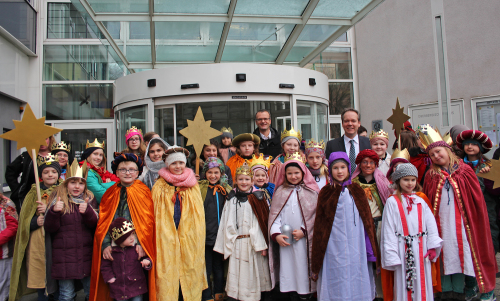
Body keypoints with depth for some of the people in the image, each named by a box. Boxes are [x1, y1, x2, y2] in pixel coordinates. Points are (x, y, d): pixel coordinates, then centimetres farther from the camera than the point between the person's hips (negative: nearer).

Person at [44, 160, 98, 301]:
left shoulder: (90, 199, 6)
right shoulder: (57, 199, 1)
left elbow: (96, 225, -4)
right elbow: (49, 229, -4)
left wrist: (87, 211, -23)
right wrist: (54, 211, -22)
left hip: (87, 254, 2)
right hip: (64, 255, -2)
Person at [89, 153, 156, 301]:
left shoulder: (143, 192, 4)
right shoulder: (111, 194, 11)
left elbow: (147, 221, -3)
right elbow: (102, 222, 5)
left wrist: (141, 243, -16)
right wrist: (105, 245, -9)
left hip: (136, 250, -2)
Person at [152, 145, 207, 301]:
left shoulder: (193, 185, 9)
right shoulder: (160, 186, 4)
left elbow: (199, 216, 13)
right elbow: (155, 216, 4)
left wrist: (197, 238, 6)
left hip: (189, 240, 2)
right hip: (167, 240, -1)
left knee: (190, 276, 4)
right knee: (167, 278, 0)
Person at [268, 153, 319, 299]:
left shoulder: (311, 192, 2)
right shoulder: (280, 192, 7)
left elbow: (316, 215, -1)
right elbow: (274, 214, 4)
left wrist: (304, 231, -11)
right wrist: (276, 234, -8)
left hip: (305, 239, -2)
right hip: (285, 239, 2)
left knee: (303, 270, 0)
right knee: (288, 270, 7)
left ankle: (305, 294, 13)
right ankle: (293, 295, 20)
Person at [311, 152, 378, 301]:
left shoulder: (357, 191, 8)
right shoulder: (325, 193, 3)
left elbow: (367, 220, 9)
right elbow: (319, 226, 4)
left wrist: (371, 250, 3)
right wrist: (316, 260, 3)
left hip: (356, 247, 2)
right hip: (334, 248, -1)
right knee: (336, 283, 2)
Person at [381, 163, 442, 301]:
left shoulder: (421, 201, 9)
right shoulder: (392, 202, -3)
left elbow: (431, 223, 7)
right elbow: (388, 229, -6)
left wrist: (433, 246, -2)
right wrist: (391, 256, -10)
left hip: (421, 249, 3)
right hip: (403, 250, -3)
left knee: (423, 285, 9)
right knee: (405, 284, 3)